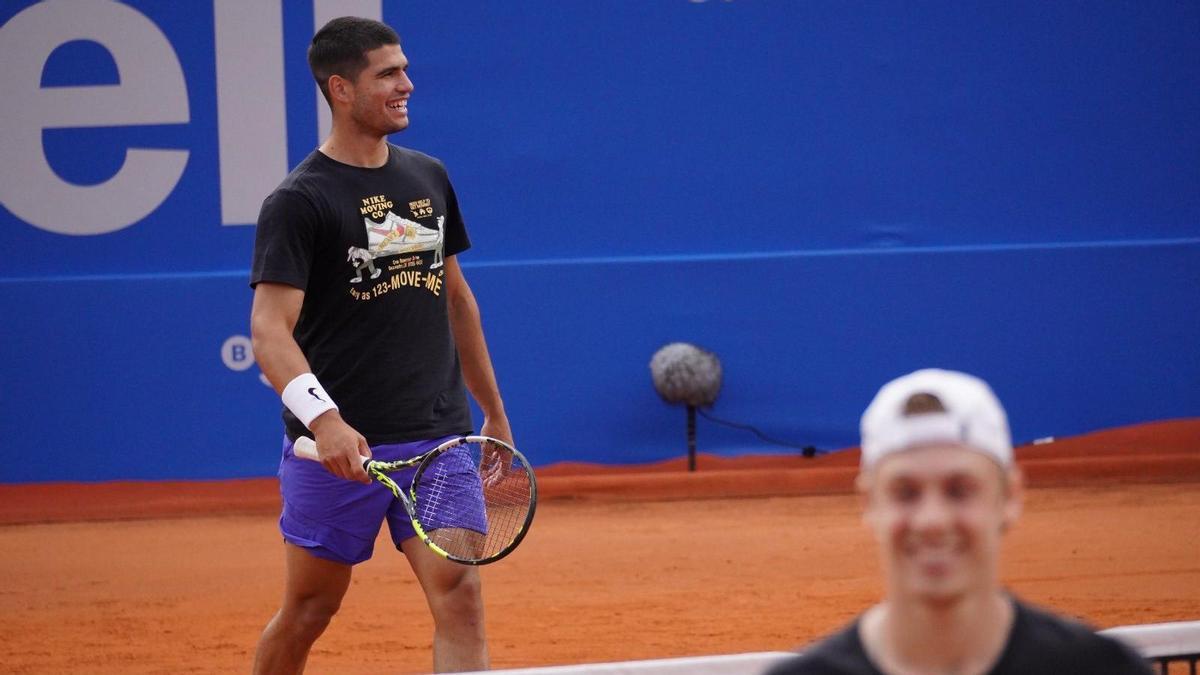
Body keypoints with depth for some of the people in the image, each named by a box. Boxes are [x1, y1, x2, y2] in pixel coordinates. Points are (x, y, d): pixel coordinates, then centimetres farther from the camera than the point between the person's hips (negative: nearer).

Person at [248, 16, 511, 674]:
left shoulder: (430, 179, 11)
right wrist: (323, 418, -34)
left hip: (438, 441, 4)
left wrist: (494, 412, 23)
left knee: (459, 596, -10)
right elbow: (270, 328, -19)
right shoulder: (297, 201, -9)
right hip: (338, 446, -4)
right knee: (309, 608, 8)